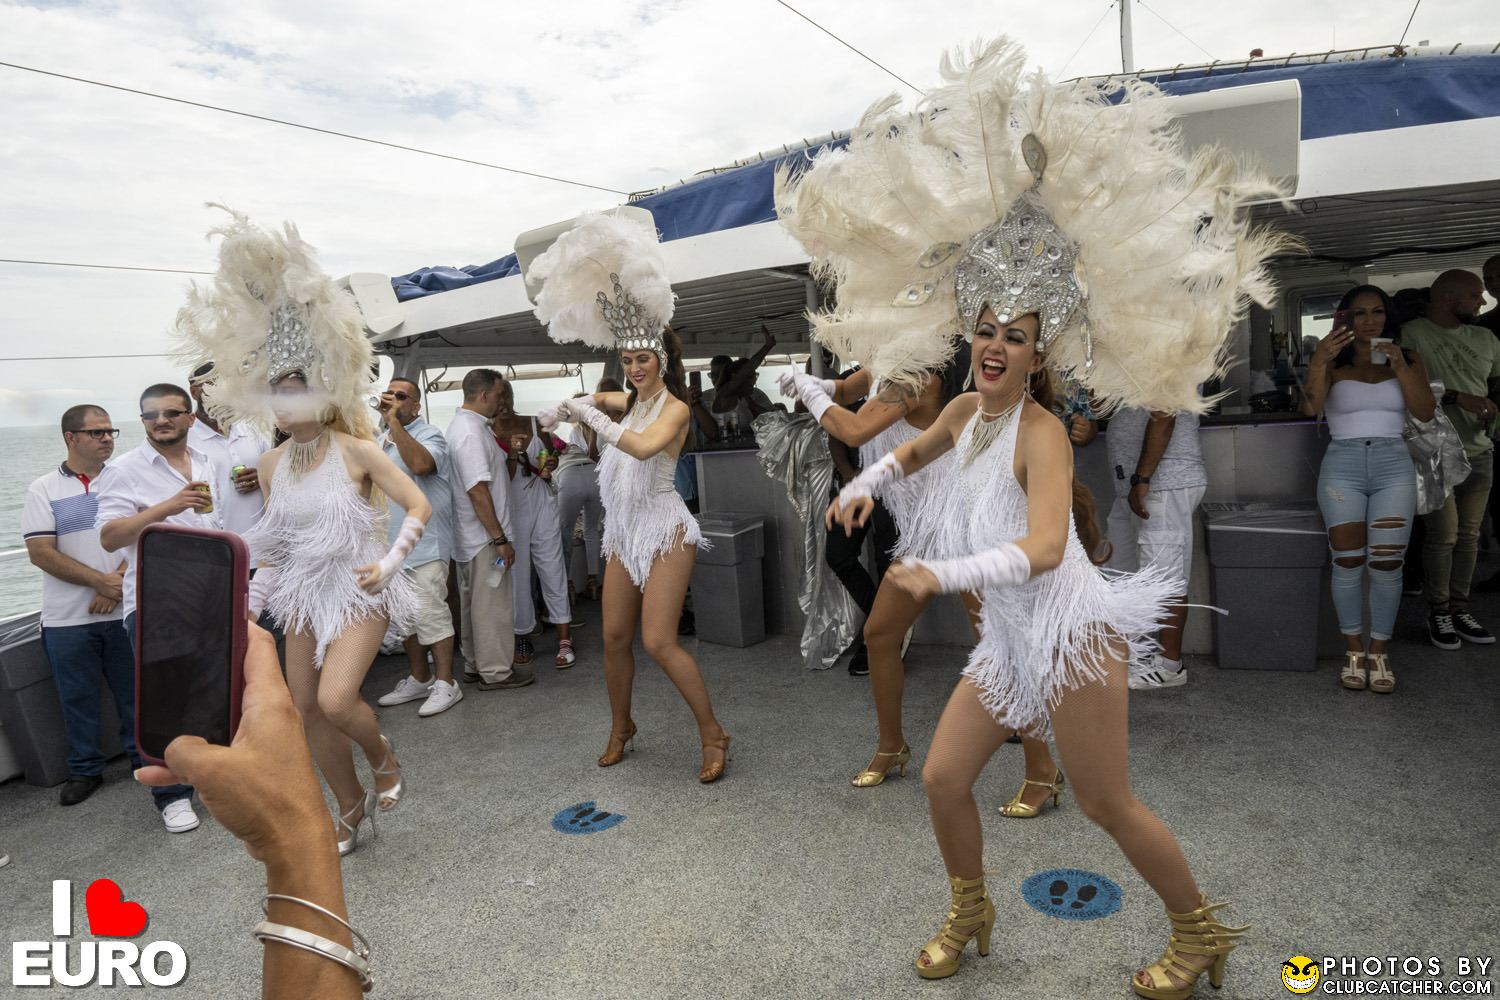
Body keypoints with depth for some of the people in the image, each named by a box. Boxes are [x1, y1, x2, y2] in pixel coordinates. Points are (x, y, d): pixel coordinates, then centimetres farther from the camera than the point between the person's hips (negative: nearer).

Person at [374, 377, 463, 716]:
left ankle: (445, 683, 2)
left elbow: (420, 463, -29)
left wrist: (395, 423, -25)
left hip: (423, 545, -8)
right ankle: (419, 679, 25)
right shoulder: (378, 443, 18)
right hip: (389, 546, 8)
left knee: (430, 614, -8)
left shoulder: (429, 435, -7)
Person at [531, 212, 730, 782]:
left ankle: (713, 735, 3)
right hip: (624, 532, 7)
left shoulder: (674, 407, -11)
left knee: (659, 641, -11)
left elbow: (644, 446, -31)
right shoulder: (628, 400, 10)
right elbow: (593, 400, 31)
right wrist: (565, 410, 10)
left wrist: (591, 416, -21)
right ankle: (620, 728, 29)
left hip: (663, 530, -7)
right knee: (614, 636, 10)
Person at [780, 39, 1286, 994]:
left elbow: (1043, 548, -29)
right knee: (943, 779, 10)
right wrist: (868, 485, 12)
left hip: (1069, 632, -7)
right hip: (1009, 642, 8)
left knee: (1109, 806, 4)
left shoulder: (1040, 430, -16)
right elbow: (917, 450, 28)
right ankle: (971, 915, 34)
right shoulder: (966, 408, 6)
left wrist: (940, 576, -35)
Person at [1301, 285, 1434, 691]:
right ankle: (1354, 649, 7)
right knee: (1348, 561, -5)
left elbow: (1425, 411, 0)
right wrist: (1319, 360, -27)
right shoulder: (1333, 366, 6)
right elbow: (1309, 407, -13)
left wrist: (1400, 366, -10)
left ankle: (1380, 651, 7)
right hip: (1343, 465, -1)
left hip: (1394, 465, 2)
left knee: (1386, 563, -4)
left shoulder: (1407, 361, 13)